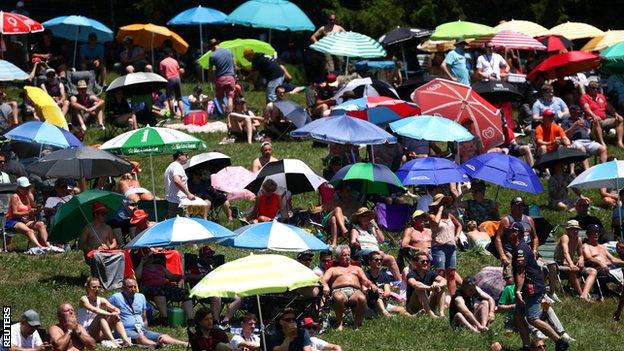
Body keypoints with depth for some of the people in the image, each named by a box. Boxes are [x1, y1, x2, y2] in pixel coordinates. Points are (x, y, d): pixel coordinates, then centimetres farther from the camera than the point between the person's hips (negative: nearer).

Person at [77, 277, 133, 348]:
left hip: (98, 334, 6)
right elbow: (94, 310, -28)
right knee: (101, 316, -28)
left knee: (115, 318, -11)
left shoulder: (101, 301, 7)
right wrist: (110, 314, -35)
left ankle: (125, 340, -30)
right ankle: (112, 341, -44)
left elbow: (115, 309, -7)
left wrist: (116, 312, -31)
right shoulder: (84, 300, -9)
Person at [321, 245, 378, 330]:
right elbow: (323, 280, 13)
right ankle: (339, 323, -22)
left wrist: (372, 285, -2)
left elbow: (365, 281, 22)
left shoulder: (356, 269, 36)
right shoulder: (332, 269, 30)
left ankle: (357, 323, -23)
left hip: (355, 291, 1)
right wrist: (325, 286, -13)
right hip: (339, 290, -1)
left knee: (361, 298, -37)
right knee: (339, 297, -40)